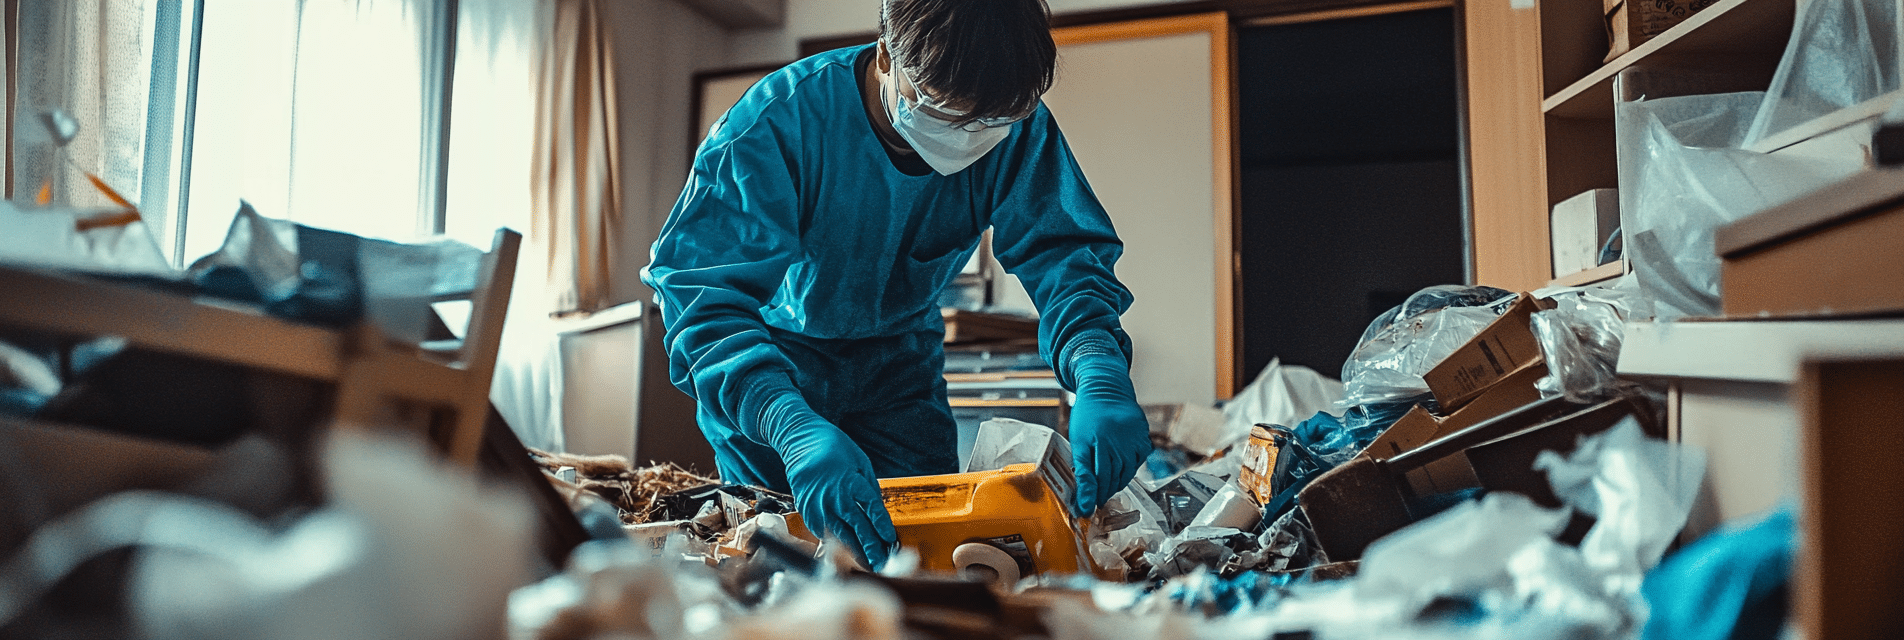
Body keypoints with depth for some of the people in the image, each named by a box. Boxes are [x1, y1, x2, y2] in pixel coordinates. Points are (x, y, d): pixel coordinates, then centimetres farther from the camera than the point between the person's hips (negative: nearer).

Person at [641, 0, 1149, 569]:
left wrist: (1101, 376, -49)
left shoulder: (1017, 129, -23)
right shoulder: (776, 122, -35)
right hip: (773, 351, -2)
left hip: (898, 353, 3)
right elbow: (703, 295, -41)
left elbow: (1062, 251, -26)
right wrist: (795, 429, -60)